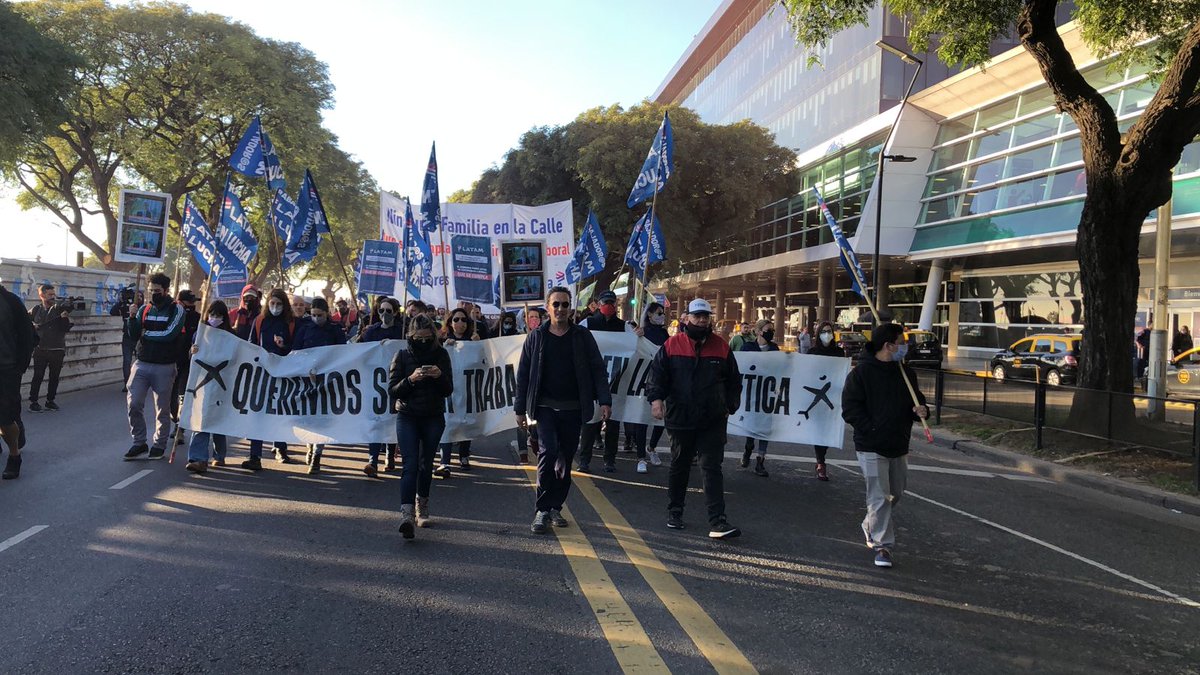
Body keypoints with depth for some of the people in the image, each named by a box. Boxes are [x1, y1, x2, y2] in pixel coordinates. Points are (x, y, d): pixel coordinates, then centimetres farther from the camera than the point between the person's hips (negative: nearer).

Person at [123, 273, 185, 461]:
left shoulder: (176, 309, -4)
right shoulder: (144, 309, 8)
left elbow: (169, 334, -17)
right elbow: (134, 335, 4)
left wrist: (146, 334, -5)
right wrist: (132, 318, -12)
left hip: (164, 366, -4)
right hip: (142, 363, 4)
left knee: (163, 408, 6)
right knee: (133, 403, -3)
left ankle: (160, 444, 18)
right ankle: (139, 442, 12)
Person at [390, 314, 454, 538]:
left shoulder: (441, 354, 1)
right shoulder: (402, 356, -2)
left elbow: (448, 390, 1)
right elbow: (393, 390, -5)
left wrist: (440, 376, -19)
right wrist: (411, 379, -23)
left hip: (434, 418, 2)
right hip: (407, 417, -2)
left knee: (426, 465, 11)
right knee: (410, 465, -12)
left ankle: (422, 507, 30)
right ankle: (406, 514, -20)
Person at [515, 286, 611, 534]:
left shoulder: (583, 337, 4)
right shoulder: (536, 337, 4)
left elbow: (597, 370, 1)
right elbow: (523, 375, 6)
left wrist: (604, 400, -10)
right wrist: (520, 409, 3)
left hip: (573, 409, 2)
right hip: (545, 407, -1)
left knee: (566, 459, 9)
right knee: (548, 451, -17)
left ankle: (555, 507, 23)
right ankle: (542, 511, -8)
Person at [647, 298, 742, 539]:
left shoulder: (722, 347, 4)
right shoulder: (671, 345, -2)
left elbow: (734, 382, 12)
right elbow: (657, 374, -5)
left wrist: (729, 407, 7)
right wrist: (656, 398, -19)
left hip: (713, 422, 0)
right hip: (680, 419, 0)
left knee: (712, 469, -4)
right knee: (679, 467, 15)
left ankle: (718, 522, -6)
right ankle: (674, 513, 32)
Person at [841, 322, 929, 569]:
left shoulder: (906, 373, 8)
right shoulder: (862, 372, -11)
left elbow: (917, 400, 19)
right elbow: (850, 409, -13)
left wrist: (921, 410, -5)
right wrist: (872, 429, -19)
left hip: (898, 446, 7)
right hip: (871, 447, -7)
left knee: (895, 493, 18)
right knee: (880, 497, -7)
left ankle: (870, 527, 40)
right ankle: (882, 545, 2)